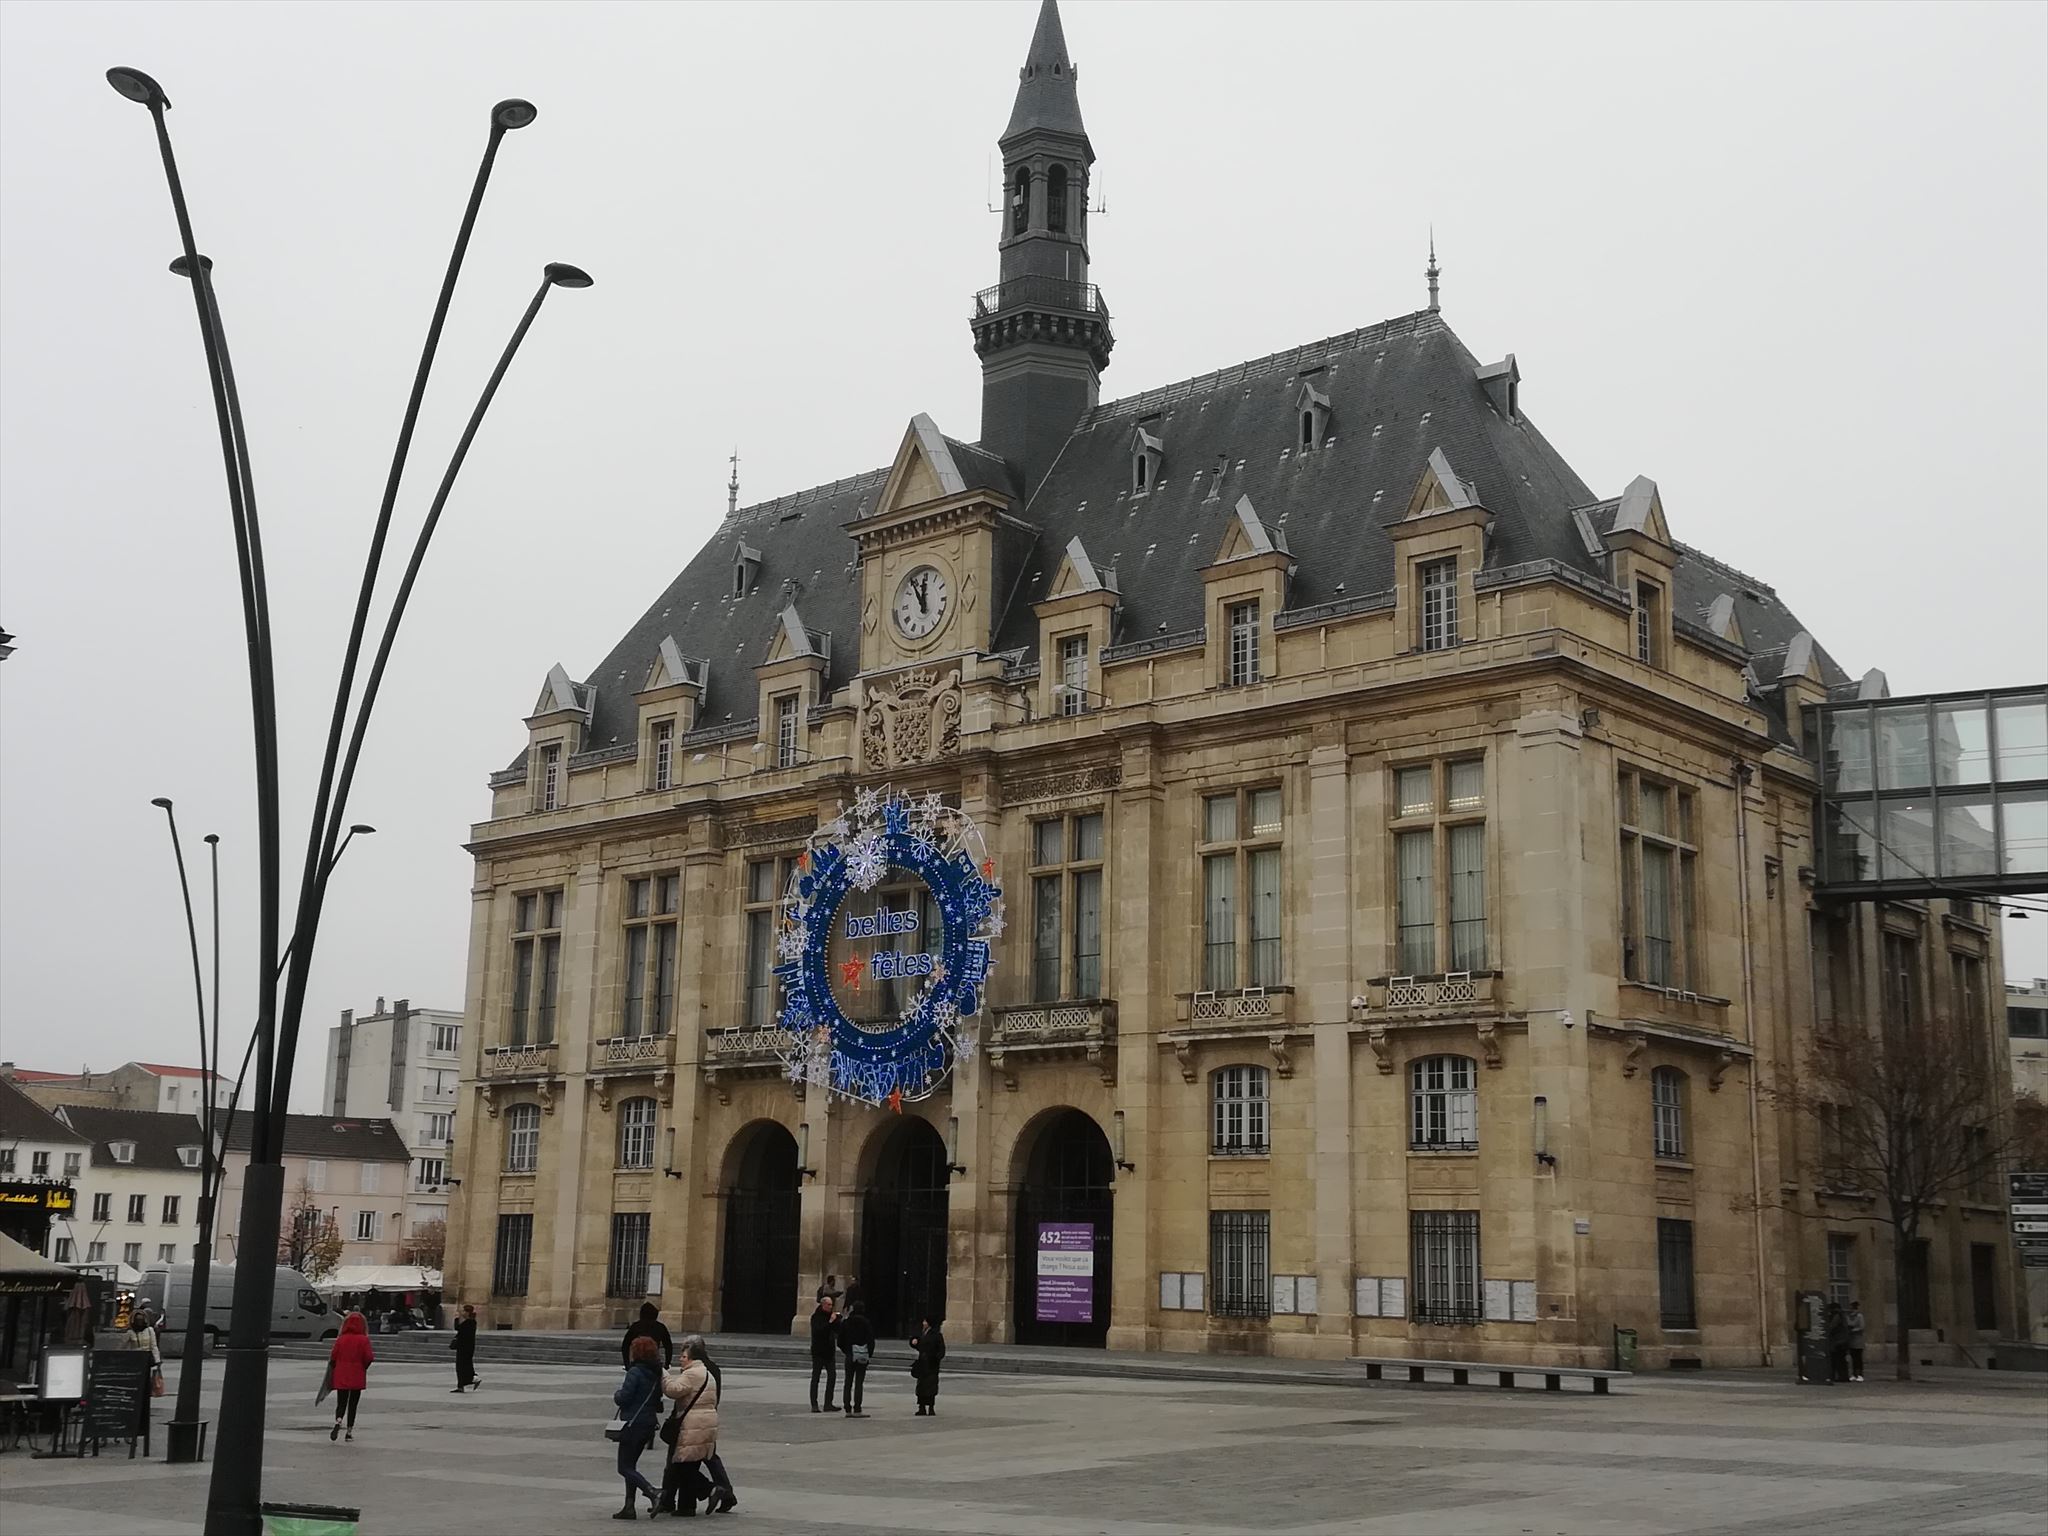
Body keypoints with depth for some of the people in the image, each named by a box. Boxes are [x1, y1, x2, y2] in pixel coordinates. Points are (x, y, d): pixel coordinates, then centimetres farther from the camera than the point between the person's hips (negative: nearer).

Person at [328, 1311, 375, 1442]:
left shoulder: (340, 1340, -2)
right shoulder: (363, 1340, -8)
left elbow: (333, 1358, -1)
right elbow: (368, 1358, -12)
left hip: (341, 1377, 1)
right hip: (357, 1378, -1)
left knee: (341, 1403, 6)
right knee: (353, 1404, 10)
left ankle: (338, 1421, -23)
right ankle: (349, 1431, 11)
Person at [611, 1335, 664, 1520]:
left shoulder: (635, 1372, -15)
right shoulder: (656, 1374, 9)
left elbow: (623, 1398, -20)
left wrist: (616, 1395, 2)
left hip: (633, 1424, -8)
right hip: (649, 1423, 8)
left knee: (625, 1468, -2)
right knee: (630, 1465, 17)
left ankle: (654, 1495, -18)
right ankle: (629, 1507, 12)